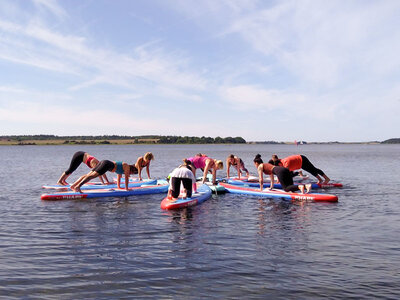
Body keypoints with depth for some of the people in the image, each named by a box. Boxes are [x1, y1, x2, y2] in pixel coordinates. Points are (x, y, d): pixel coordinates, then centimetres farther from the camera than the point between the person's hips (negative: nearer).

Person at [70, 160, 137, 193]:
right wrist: (126, 188, 7)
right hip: (107, 164, -9)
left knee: (88, 175, -1)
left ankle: (73, 185, -9)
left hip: (102, 162, 9)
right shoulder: (127, 167, 6)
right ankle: (78, 186, -38)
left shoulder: (122, 167, 32)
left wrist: (119, 187, 41)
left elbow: (118, 177, 39)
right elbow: (126, 177, 2)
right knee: (92, 175, -23)